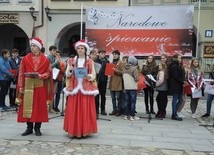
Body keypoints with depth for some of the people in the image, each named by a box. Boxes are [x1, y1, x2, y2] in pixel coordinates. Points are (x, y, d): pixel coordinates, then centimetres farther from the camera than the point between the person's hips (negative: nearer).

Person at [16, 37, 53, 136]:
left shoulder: (45, 60, 1)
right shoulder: (25, 59, 3)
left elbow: (48, 73, 3)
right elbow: (21, 73, 2)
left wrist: (40, 76, -15)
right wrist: (20, 86, -3)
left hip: (40, 86, -1)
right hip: (28, 86, 1)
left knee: (39, 106, 2)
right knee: (27, 106, 3)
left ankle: (37, 128, 14)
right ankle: (29, 128, 14)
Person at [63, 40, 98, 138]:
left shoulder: (90, 62, 4)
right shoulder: (71, 61, 9)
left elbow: (94, 75, 2)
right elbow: (67, 74, 8)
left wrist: (88, 76, -18)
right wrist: (70, 70, -12)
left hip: (86, 89, -1)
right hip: (74, 88, 2)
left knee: (85, 110, -2)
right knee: (73, 110, 1)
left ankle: (84, 130, 8)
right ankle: (73, 130, 10)